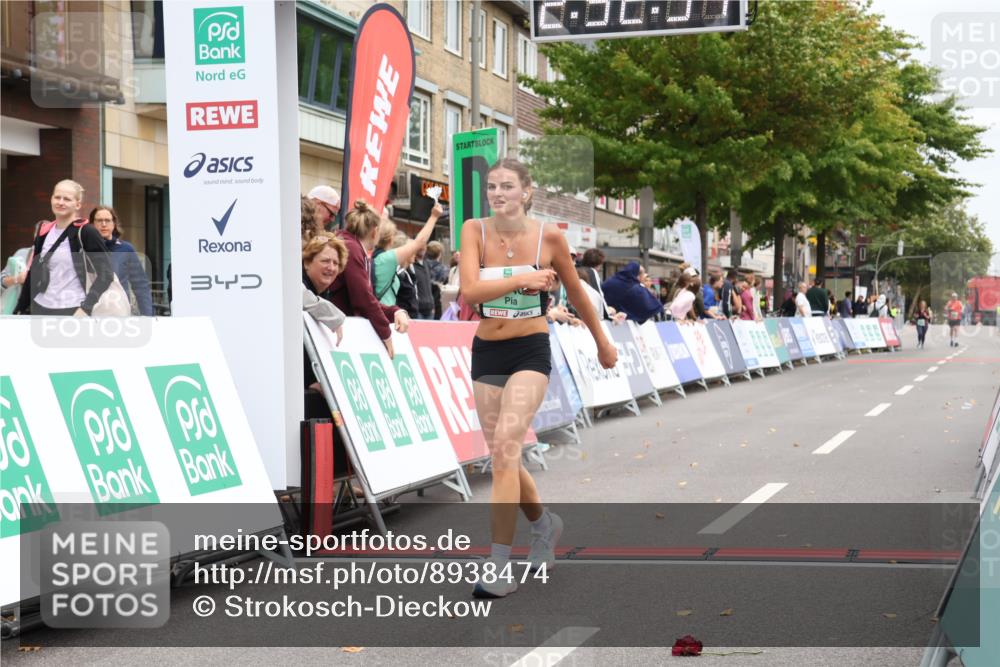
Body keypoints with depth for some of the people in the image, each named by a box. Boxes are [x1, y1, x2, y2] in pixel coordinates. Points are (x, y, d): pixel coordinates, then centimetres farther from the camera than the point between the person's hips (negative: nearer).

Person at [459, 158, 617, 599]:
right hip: (486, 352, 3)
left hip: (531, 352, -3)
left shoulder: (549, 236, -6)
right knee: (503, 457, 11)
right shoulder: (475, 231, -4)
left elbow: (576, 293, 9)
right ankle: (544, 523, 40)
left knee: (505, 449, -19)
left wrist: (603, 343, 20)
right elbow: (469, 292, -19)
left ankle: (501, 569, -17)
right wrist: (525, 278, -21)